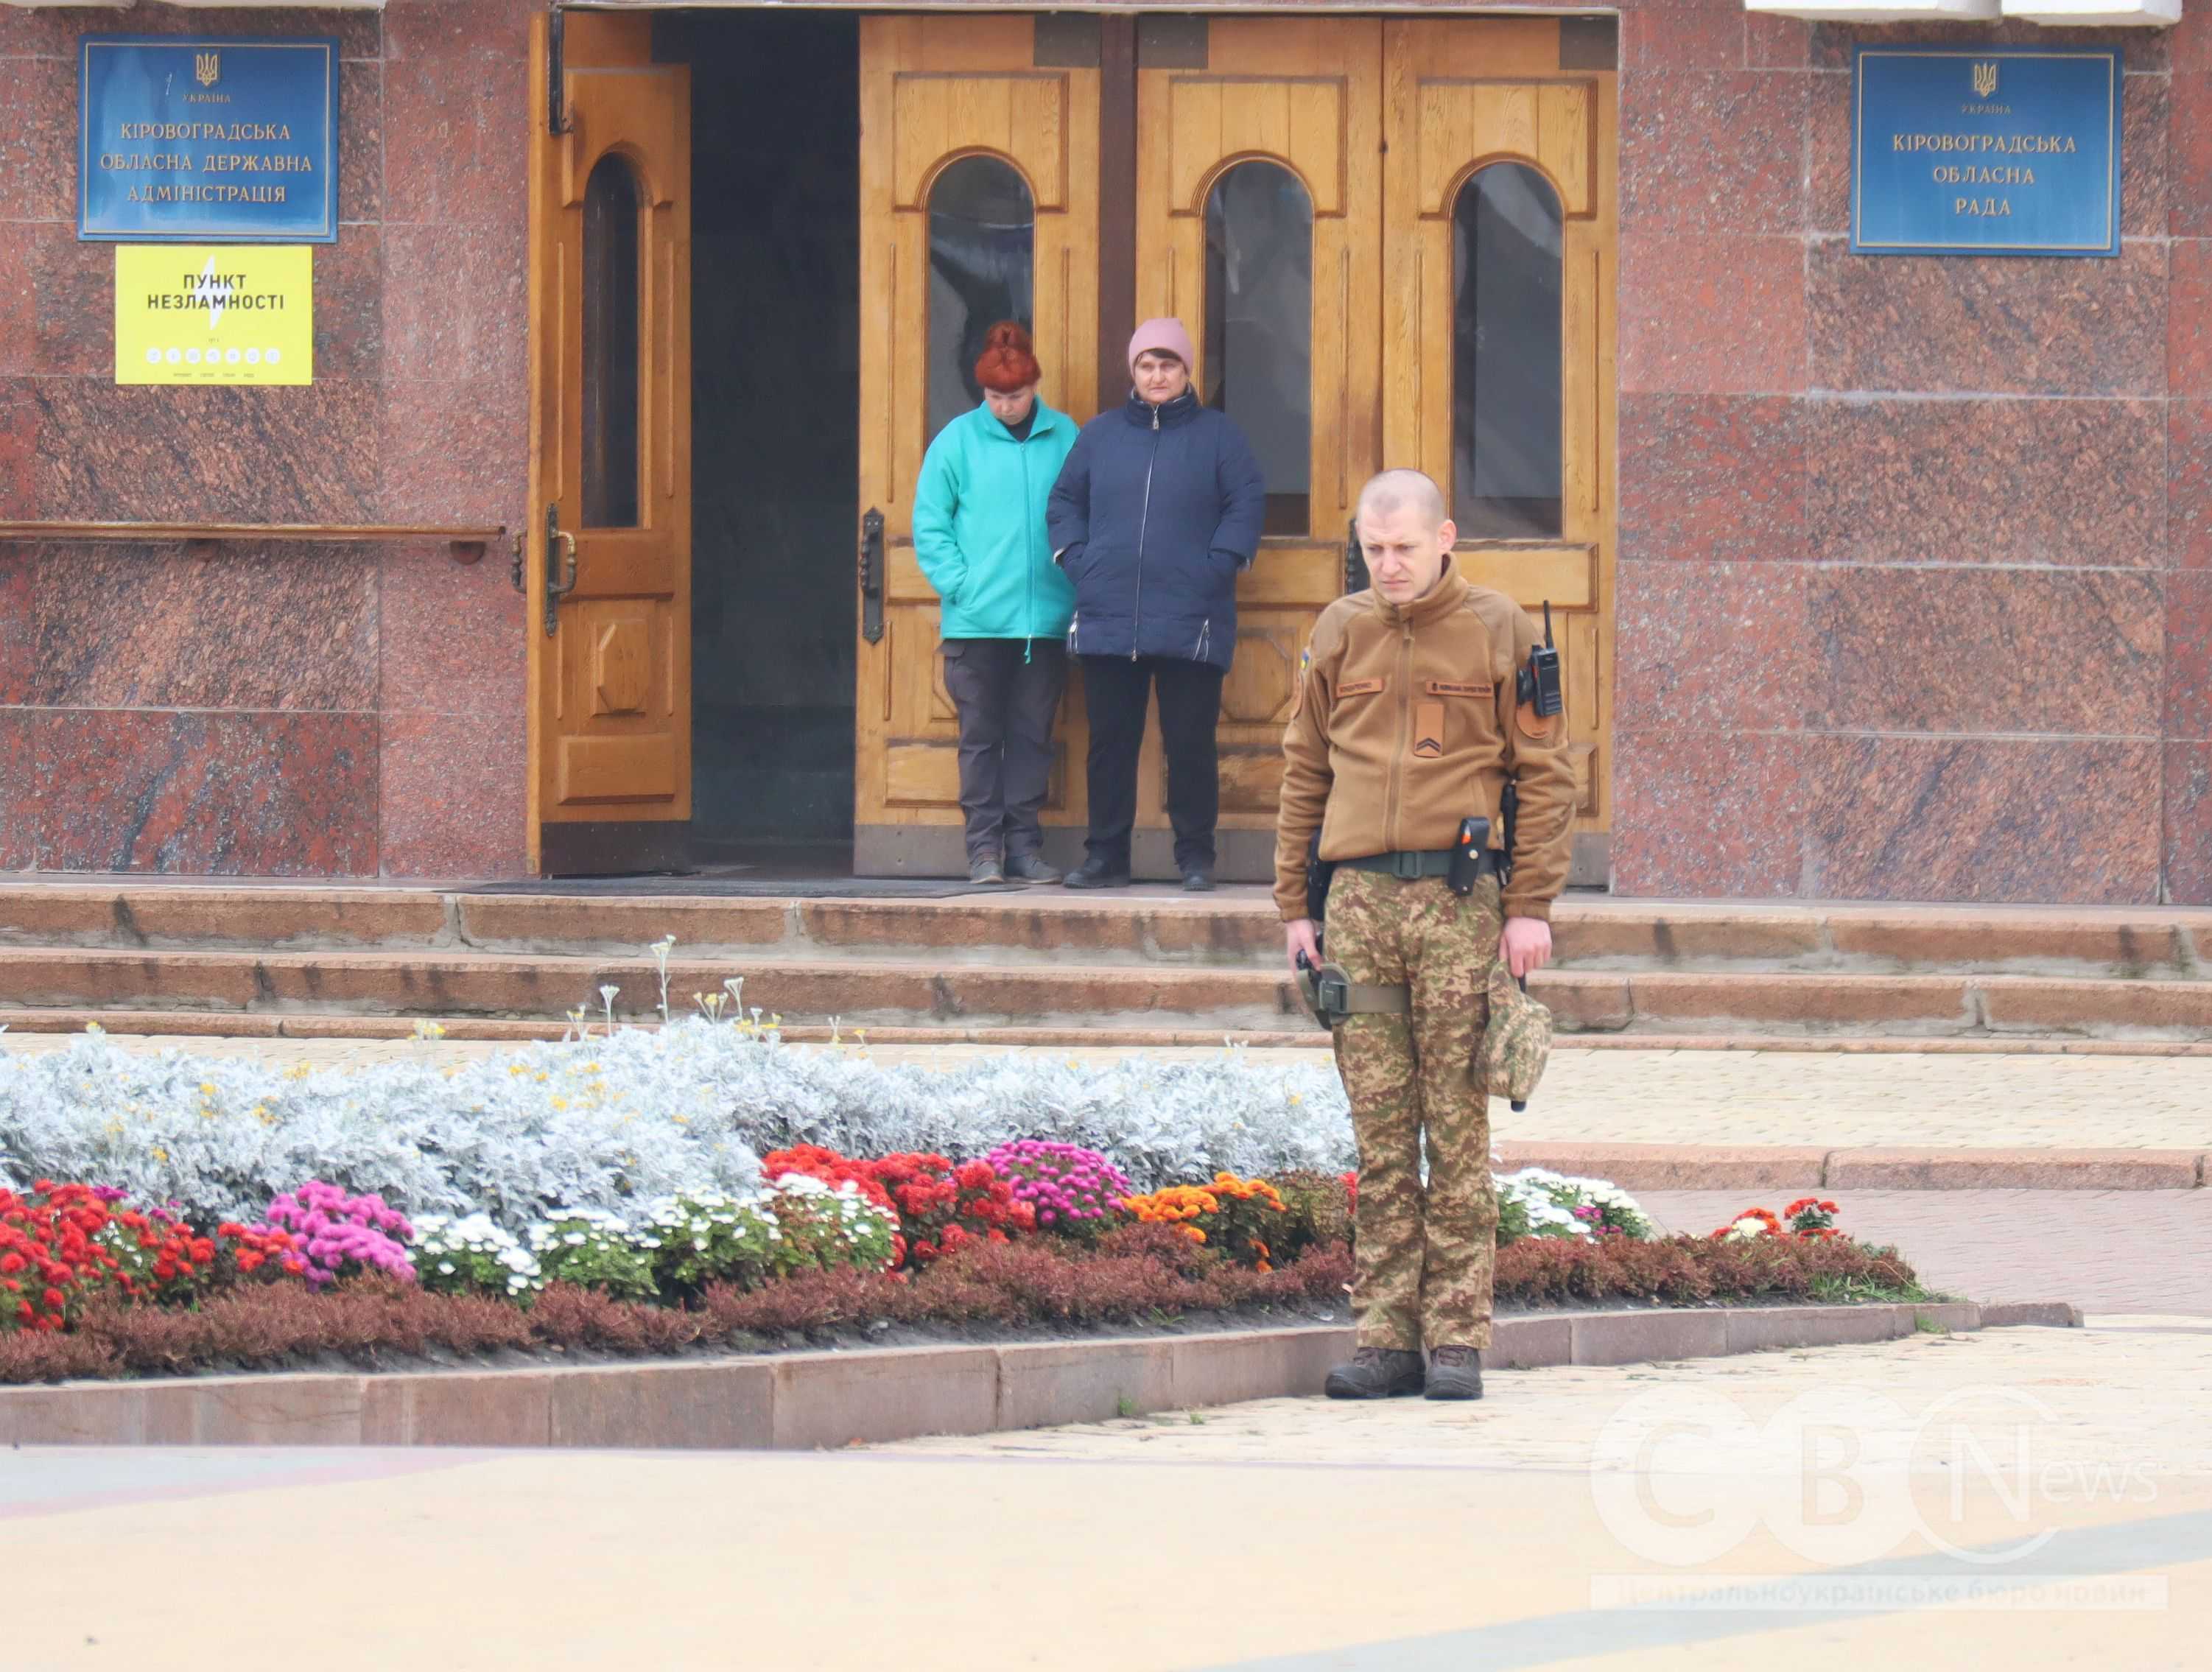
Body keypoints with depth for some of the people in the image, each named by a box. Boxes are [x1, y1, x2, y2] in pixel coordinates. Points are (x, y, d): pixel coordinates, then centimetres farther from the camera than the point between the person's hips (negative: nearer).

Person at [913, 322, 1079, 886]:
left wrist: (1079, 589, -2)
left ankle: (1024, 843, 12)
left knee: (1032, 734, 6)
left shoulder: (1064, 438, 5)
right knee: (981, 736, 2)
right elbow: (929, 525, 3)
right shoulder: (958, 441, 1)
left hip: (1046, 621, 1)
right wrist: (959, 584, -8)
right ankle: (984, 845, 6)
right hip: (976, 622, -1)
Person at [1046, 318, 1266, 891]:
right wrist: (1076, 560, 2)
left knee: (1190, 743, -2)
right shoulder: (1100, 434, 13)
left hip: (1190, 623, -3)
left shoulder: (1217, 434, 6)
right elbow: (1065, 501, 17)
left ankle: (1196, 855, 6)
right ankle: (1106, 855, 11)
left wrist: (1218, 565, -9)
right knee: (1109, 741, 4)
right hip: (1107, 620, 3)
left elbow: (1246, 502, 2)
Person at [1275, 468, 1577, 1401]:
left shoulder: (1499, 632, 3)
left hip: (1459, 902, -3)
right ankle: (1386, 1338, 6)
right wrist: (1294, 905, 11)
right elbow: (1304, 773, 17)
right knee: (1380, 1131, 3)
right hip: (1360, 898, 3)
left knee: (1457, 1129, -3)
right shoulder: (1341, 634, 13)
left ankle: (1457, 1340, 0)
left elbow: (1546, 776, 2)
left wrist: (1531, 906, -5)